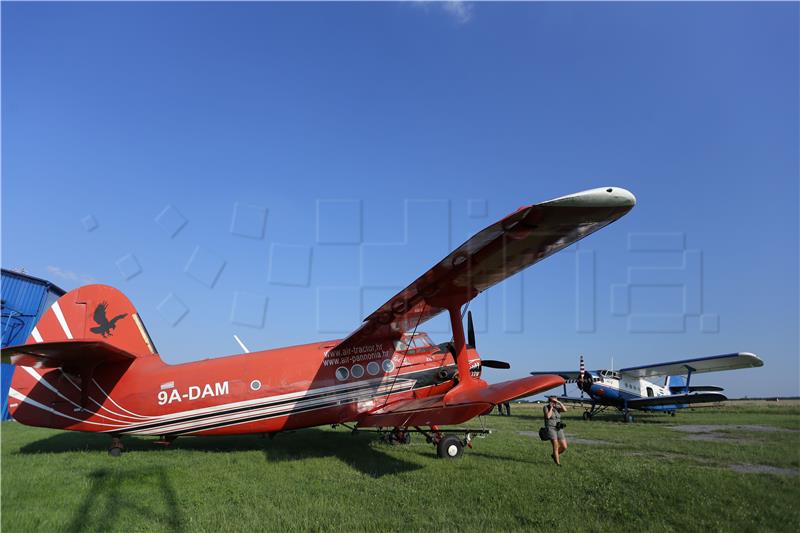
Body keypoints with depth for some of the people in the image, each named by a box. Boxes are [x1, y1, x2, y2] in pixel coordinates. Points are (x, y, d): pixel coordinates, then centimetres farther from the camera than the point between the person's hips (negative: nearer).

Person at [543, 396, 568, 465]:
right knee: (556, 446, -13)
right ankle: (558, 463, -1)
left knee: (564, 447, 1)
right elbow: (548, 416, -19)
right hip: (551, 428, -5)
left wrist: (559, 402, -13)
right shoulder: (546, 407, -3)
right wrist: (551, 408, -12)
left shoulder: (558, 407, 9)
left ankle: (554, 455, 26)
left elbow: (565, 410, -11)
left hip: (559, 429, 5)